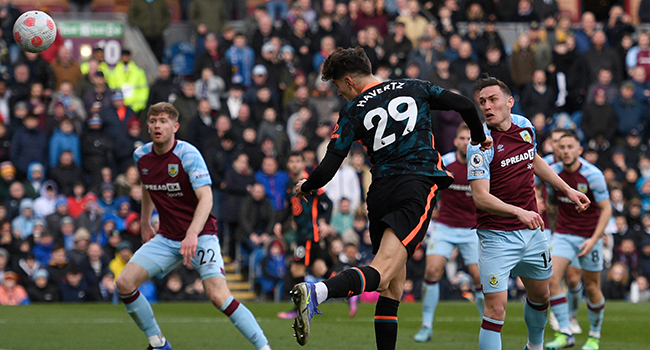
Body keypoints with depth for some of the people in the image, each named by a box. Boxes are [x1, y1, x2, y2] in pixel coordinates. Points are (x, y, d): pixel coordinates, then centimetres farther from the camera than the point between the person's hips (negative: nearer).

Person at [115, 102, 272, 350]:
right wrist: (145, 224, 30)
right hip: (166, 238, 6)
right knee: (124, 283, -9)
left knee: (218, 296, -24)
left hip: (200, 235, -6)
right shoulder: (141, 157, 2)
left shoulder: (188, 154, -17)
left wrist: (192, 234, -40)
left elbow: (206, 198, -27)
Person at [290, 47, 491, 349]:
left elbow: (328, 168, 3)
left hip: (381, 194, 2)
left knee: (392, 286, 12)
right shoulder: (414, 89, 12)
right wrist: (480, 138, 30)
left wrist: (305, 187, 24)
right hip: (418, 188, -2)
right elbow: (464, 106, 10)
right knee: (382, 273, -19)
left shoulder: (352, 112, 7)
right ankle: (317, 292, -44)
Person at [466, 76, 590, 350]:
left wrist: (567, 189, 25)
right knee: (496, 307, -15)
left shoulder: (525, 126, 1)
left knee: (540, 296, 22)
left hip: (531, 230, 7)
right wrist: (518, 212, -39)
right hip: (497, 235, -6)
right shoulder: (481, 144, -19)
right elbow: (480, 197, -26)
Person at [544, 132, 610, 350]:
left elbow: (606, 209, -13)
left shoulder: (593, 175, -16)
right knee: (552, 279, -17)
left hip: (589, 236, -3)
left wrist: (594, 239, -20)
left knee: (592, 287, 5)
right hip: (563, 234, 3)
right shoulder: (553, 172, -4)